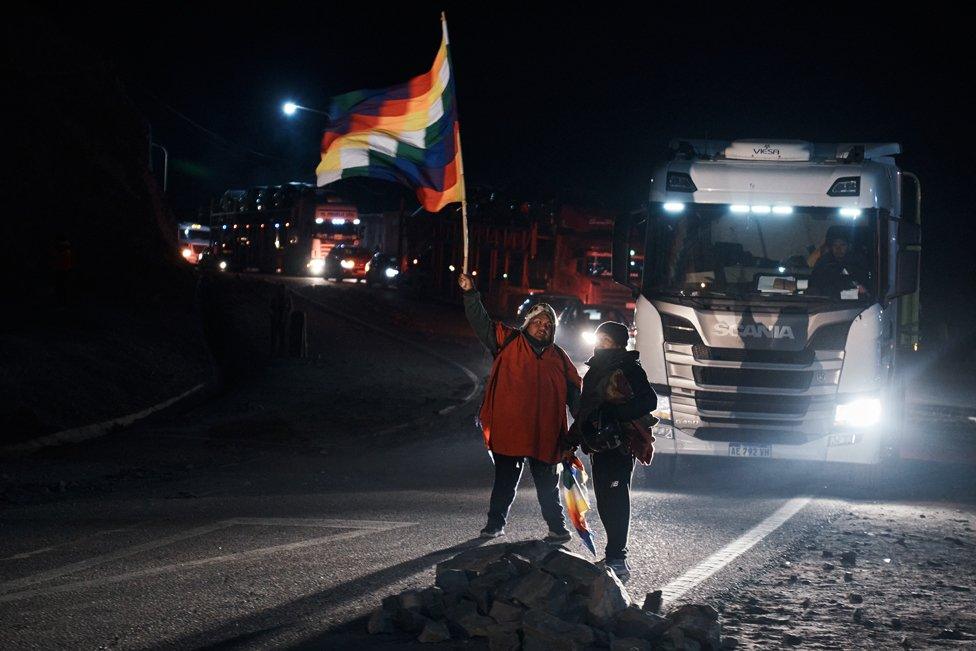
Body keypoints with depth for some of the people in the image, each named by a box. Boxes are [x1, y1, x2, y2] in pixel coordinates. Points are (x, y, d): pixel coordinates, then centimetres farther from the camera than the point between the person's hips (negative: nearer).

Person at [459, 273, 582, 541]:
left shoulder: (558, 357, 12)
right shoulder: (509, 342, 5)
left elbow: (574, 393, 15)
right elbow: (481, 322, -2)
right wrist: (470, 293, -14)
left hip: (544, 435, 2)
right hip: (508, 430, -2)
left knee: (547, 484, 9)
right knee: (505, 481, 7)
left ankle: (558, 527, 17)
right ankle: (496, 524, 17)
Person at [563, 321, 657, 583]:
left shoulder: (627, 368, -6)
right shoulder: (595, 370, 20)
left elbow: (649, 401, -15)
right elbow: (585, 411, 27)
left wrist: (613, 412, -21)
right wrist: (571, 441, 23)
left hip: (620, 446, -9)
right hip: (600, 446, 9)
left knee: (615, 501, -12)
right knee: (605, 505, 8)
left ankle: (616, 559, -13)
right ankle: (616, 559, 13)